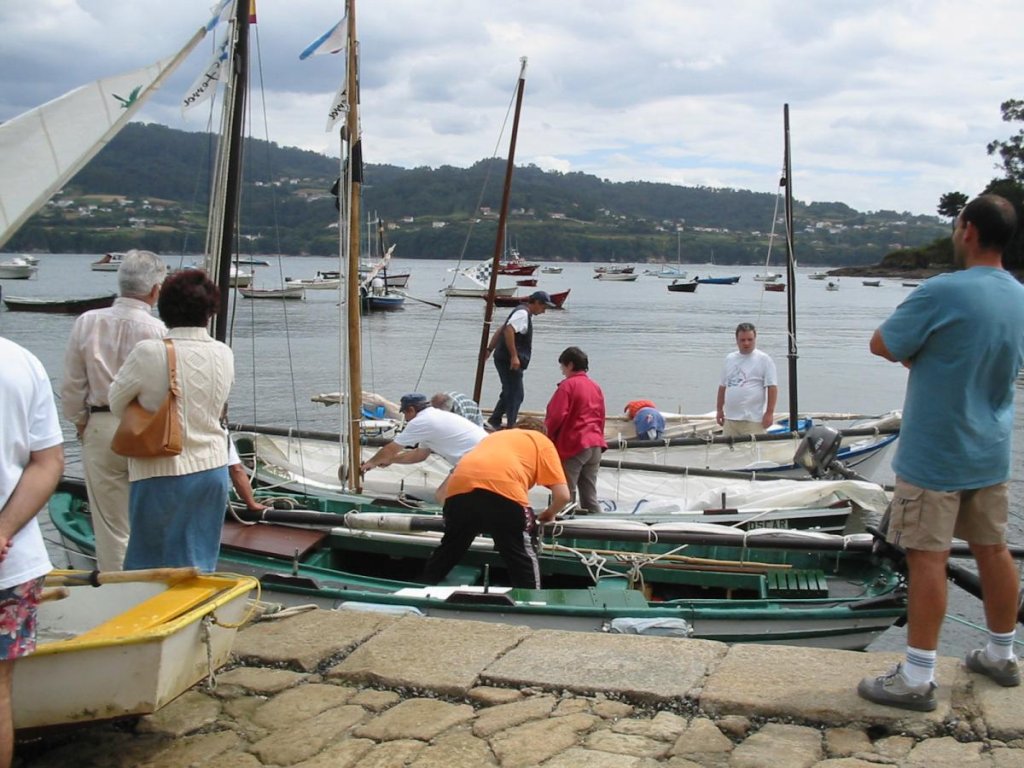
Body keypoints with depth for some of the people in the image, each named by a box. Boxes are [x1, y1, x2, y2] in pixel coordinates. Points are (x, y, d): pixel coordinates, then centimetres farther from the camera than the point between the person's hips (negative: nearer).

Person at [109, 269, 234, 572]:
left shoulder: (149, 353, -16)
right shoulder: (224, 354, -3)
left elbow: (116, 403, -4)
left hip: (162, 474, -4)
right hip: (213, 469, 4)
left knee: (146, 562, 10)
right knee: (201, 564, 15)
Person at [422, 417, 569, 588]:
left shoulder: (494, 436, 39)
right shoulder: (543, 441, 26)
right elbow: (563, 495, 15)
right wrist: (548, 514, 35)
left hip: (460, 487, 5)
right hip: (504, 491, -4)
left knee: (448, 550, 25)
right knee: (523, 559, 11)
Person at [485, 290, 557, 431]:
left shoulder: (523, 313, 20)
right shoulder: (523, 313, -12)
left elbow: (500, 331, 23)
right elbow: (508, 331, -27)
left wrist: (489, 349, 20)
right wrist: (514, 356, -28)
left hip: (505, 360, 10)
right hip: (509, 361, -10)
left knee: (510, 392, 19)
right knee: (516, 394, -8)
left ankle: (494, 421, 26)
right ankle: (511, 427, -7)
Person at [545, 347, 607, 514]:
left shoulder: (568, 385, -9)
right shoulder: (595, 386, 14)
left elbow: (556, 416, -15)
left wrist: (546, 437, 0)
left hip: (572, 445, -7)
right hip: (595, 445, 7)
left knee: (566, 494, -2)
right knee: (590, 495, 10)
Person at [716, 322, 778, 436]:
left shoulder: (764, 360, -3)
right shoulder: (729, 358, 14)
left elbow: (772, 387, -8)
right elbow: (723, 386, 19)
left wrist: (769, 413, -13)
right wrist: (719, 409, 17)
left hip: (753, 420, -6)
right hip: (730, 418, 6)